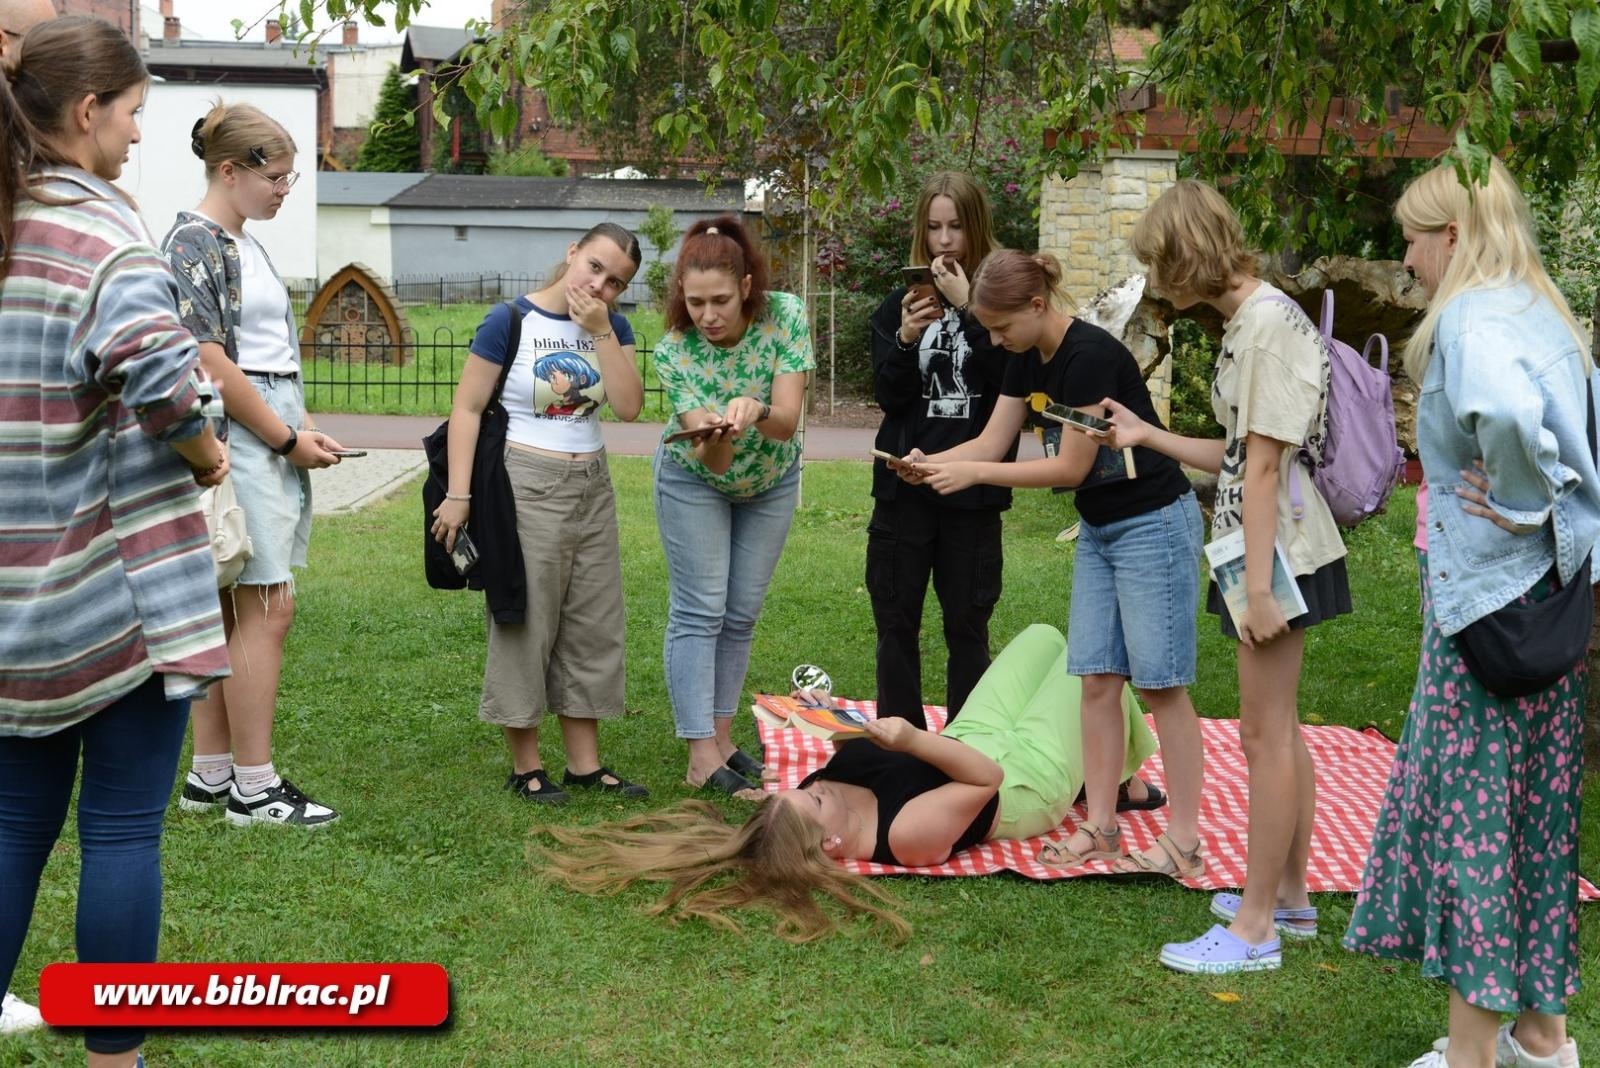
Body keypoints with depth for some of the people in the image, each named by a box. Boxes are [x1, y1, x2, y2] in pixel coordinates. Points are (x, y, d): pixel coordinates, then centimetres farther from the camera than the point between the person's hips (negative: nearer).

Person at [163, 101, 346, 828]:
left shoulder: (243, 245, 17)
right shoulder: (192, 242, -11)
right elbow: (209, 362, -17)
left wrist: (302, 430, 8)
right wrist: (288, 438, -12)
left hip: (274, 438, 9)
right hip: (238, 441, -9)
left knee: (233, 610, 11)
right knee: (267, 609, -8)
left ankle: (210, 775, 16)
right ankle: (253, 788, -2)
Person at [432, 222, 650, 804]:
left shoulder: (611, 327, 5)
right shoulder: (511, 321, -9)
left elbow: (629, 406, -7)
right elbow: (468, 408, -10)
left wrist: (601, 331, -14)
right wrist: (457, 495, -15)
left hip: (591, 488, 6)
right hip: (526, 487, -6)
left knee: (593, 625, 9)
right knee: (525, 624, 0)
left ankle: (585, 763, 18)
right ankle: (525, 766, 11)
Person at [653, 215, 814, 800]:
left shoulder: (785, 316, -27)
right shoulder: (674, 350, -30)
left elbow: (787, 421, -31)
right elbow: (712, 462, -33)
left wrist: (754, 412, -53)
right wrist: (713, 437, -56)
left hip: (770, 480, 3)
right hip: (696, 482, -3)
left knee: (741, 614, 10)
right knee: (699, 613, -6)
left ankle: (720, 734, 21)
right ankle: (702, 757, -6)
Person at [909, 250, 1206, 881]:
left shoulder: (1090, 355, -23)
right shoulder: (1027, 361, 5)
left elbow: (1070, 466, -22)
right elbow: (992, 444, 3)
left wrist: (970, 473, -21)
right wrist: (930, 464, -16)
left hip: (1154, 525, -9)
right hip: (1099, 529, 9)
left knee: (1161, 684, -6)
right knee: (1097, 679, 5)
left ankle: (1184, 843, 0)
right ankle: (1100, 828, 10)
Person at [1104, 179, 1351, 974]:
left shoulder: (1267, 322, -18)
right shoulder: (1248, 320, 11)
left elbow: (1264, 464, -21)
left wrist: (1257, 587, -21)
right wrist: (1147, 436, 19)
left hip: (1278, 548, -10)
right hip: (1273, 545, 10)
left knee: (1266, 734, -4)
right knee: (1279, 729, 16)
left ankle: (1255, 928, 3)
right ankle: (1289, 897, 27)